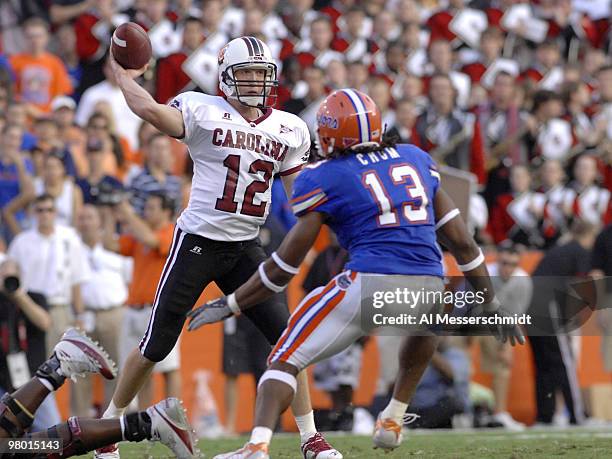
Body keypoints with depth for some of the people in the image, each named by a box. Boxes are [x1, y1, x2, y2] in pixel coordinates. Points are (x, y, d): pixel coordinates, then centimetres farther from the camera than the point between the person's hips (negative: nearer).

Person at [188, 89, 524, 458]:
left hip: (369, 286, -4)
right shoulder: (416, 160, 19)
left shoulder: (325, 178, 6)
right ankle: (393, 421, 34)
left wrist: (229, 305, 14)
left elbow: (284, 266, 4)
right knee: (427, 323, 40)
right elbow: (462, 241, 19)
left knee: (286, 360, 5)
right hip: (428, 285, 4)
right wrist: (492, 302, 29)